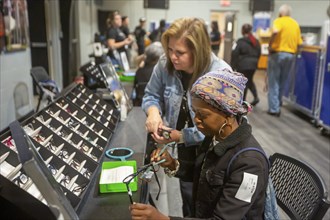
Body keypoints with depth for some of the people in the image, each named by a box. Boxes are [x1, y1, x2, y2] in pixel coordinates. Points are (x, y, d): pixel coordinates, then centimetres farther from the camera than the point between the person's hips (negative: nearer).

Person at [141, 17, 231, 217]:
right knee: (188, 203, 25)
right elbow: (152, 95, 2)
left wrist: (179, 136, -27)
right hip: (184, 151, 4)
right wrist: (153, 112, -21)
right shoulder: (165, 64, -12)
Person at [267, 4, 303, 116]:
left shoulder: (279, 21, -4)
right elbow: (299, 42, 9)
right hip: (291, 55, 5)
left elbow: (275, 32, -27)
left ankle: (274, 109, 1)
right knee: (282, 82, 18)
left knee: (273, 82, 2)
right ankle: (278, 103, 29)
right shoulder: (295, 24, 12)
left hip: (277, 54, -5)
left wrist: (270, 45, -14)